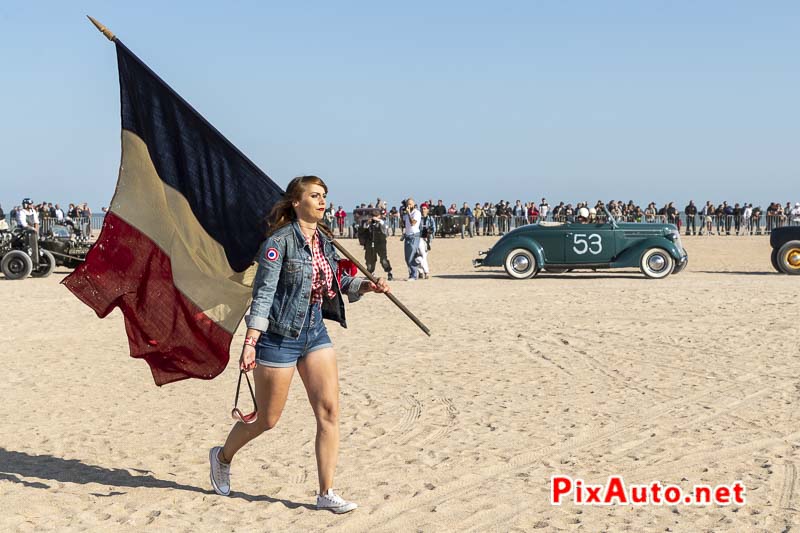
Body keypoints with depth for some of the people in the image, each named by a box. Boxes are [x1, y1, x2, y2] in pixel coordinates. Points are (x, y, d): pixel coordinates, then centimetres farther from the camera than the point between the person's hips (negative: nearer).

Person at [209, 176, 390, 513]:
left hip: (314, 332, 7)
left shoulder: (323, 242, 8)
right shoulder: (280, 241, -14)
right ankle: (223, 457, 35)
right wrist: (250, 342, -25)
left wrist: (366, 286, 0)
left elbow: (339, 282, 19)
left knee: (329, 410, -4)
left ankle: (326, 494, 3)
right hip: (279, 335, -7)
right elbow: (263, 292, -19)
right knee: (267, 419, 6)